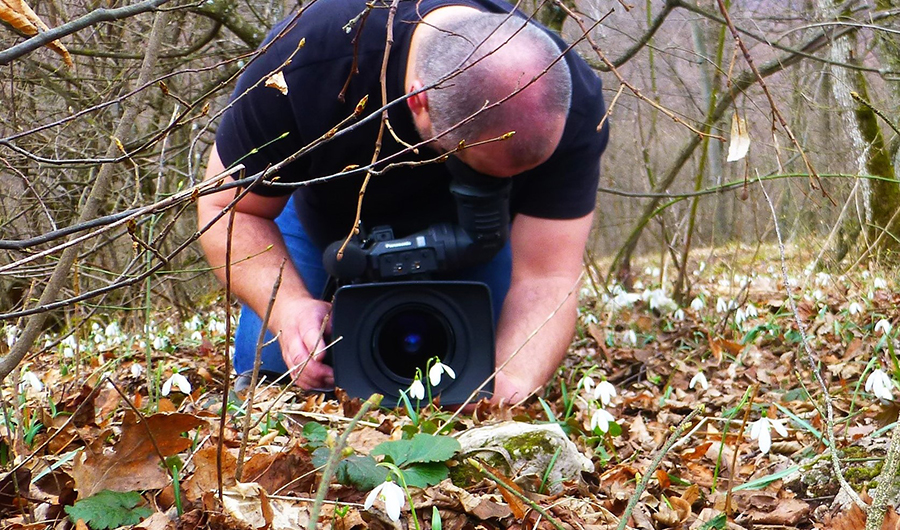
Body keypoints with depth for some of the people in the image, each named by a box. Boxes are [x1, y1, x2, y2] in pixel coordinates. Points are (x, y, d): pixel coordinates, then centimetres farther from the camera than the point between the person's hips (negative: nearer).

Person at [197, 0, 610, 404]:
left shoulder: (574, 106, -36)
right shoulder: (302, 59, -39)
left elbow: (547, 276, -35)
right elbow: (230, 209, -27)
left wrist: (511, 383, -54)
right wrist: (288, 306, -46)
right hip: (322, 227, 0)